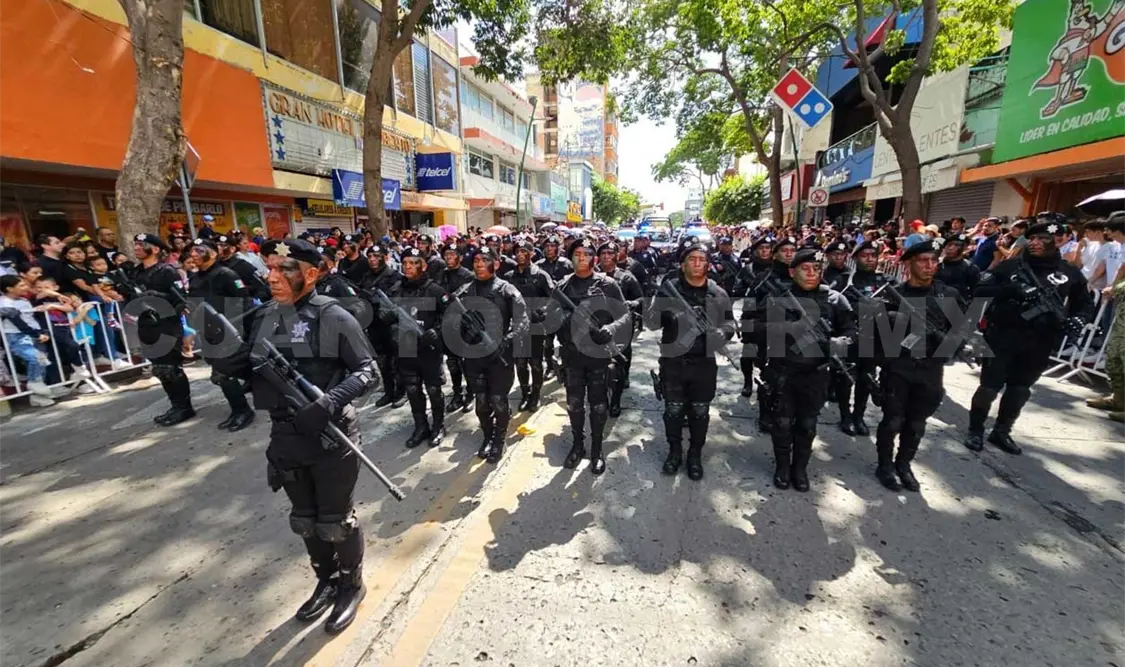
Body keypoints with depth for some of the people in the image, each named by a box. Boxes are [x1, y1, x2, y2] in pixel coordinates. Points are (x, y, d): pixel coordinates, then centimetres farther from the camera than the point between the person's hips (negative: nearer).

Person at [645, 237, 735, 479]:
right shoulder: (668, 288, -3)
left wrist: (717, 336, -17)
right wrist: (662, 315, -27)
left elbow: (729, 325, 6)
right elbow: (650, 321, -4)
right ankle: (675, 450, 32)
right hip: (673, 360, -1)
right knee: (673, 410, 11)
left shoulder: (718, 294, 2)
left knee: (700, 411, 13)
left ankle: (695, 454, 32)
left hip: (704, 362, 1)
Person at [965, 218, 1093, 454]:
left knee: (1020, 390, 14)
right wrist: (1011, 289, -24)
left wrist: (1079, 319, -3)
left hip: (1039, 344, 4)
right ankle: (975, 430, 14)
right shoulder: (1011, 265, -2)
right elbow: (980, 289, -9)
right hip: (1002, 337, -3)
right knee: (990, 386, -1)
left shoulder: (1070, 273, 6)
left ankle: (1002, 432, 29)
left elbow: (1086, 303, 17)